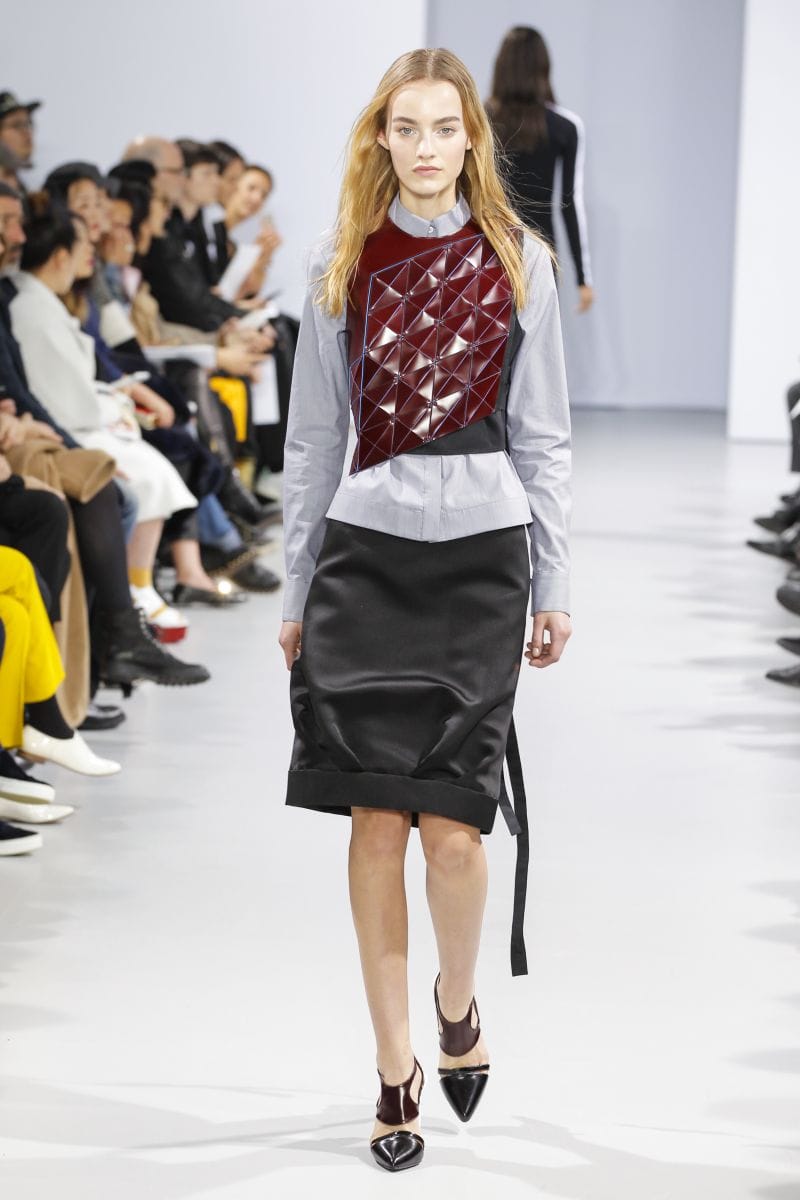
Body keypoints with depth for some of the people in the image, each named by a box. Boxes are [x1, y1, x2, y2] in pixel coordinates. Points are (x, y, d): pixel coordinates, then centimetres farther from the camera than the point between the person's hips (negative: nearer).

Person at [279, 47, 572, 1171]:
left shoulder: (518, 262, 3)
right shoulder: (340, 267, 5)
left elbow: (542, 435, 6)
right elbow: (313, 438, 9)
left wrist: (555, 586, 3)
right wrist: (296, 591, 8)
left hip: (482, 550, -1)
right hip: (367, 550, 1)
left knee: (451, 827, -6)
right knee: (376, 819, 1)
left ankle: (458, 999, 25)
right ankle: (396, 1067, 13)